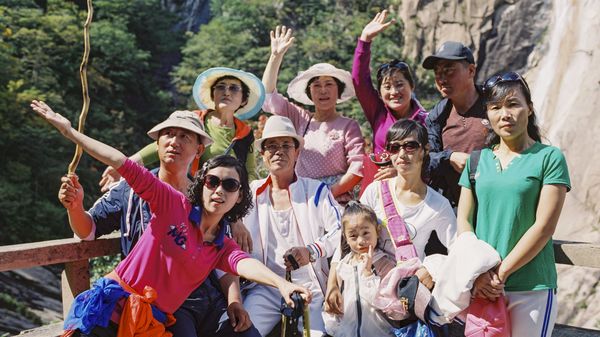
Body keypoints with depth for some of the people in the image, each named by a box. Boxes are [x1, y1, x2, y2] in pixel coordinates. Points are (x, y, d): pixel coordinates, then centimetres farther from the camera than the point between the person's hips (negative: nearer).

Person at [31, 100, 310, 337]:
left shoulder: (223, 249, 6)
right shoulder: (174, 204, -2)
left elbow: (245, 264, -16)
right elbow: (124, 164, -7)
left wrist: (282, 283, -38)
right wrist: (68, 130, -10)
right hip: (110, 308, -3)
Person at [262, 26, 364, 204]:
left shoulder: (348, 126, 1)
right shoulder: (301, 119, 12)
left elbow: (358, 167, -6)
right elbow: (268, 95, 11)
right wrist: (276, 56, 5)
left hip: (337, 202, -3)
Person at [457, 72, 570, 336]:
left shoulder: (549, 158, -3)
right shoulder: (478, 160, 8)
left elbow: (544, 226, -10)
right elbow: (463, 220, 5)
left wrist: (500, 273, -13)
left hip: (532, 288, -3)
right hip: (481, 286, 4)